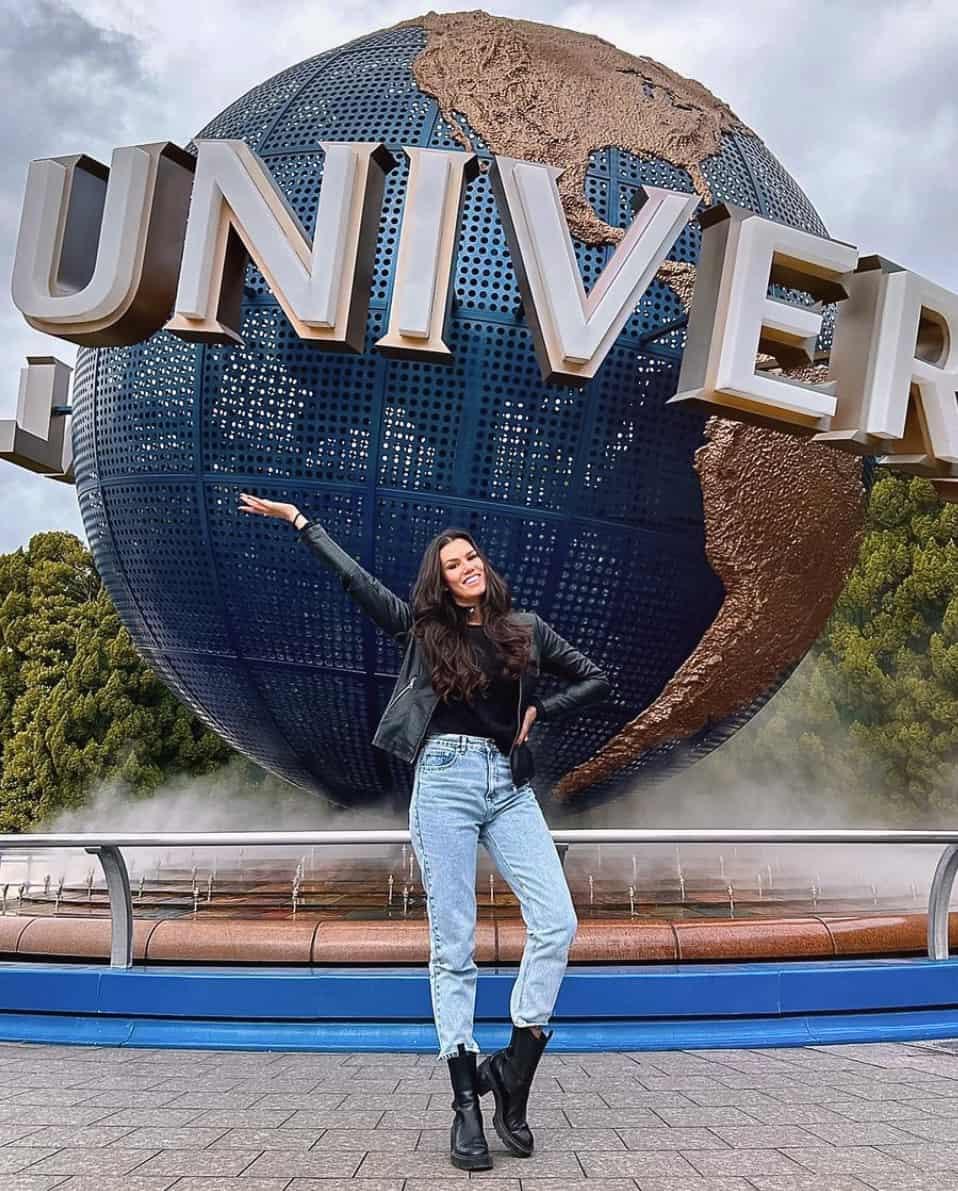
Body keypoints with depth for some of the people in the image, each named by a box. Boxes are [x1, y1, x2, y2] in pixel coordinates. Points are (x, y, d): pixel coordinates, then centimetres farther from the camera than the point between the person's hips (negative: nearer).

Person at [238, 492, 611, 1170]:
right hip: (446, 781, -2)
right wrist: (299, 521, 13)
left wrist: (538, 713, 7)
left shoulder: (526, 629, 13)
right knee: (453, 945, -4)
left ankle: (514, 1068, -1)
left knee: (557, 924, -14)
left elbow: (596, 680, 18)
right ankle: (466, 1103, 1)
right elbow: (356, 579, 10)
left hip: (510, 787, 2)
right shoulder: (424, 629, 9)